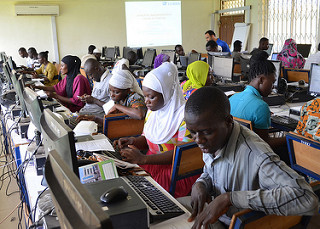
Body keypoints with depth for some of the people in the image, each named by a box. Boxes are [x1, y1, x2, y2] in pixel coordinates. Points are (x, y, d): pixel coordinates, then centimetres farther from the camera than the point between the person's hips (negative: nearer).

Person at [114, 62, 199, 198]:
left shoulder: (185, 114, -15)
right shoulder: (152, 111, 10)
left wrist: (143, 159, -26)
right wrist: (132, 141, -4)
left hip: (177, 171, -7)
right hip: (152, 163, 7)